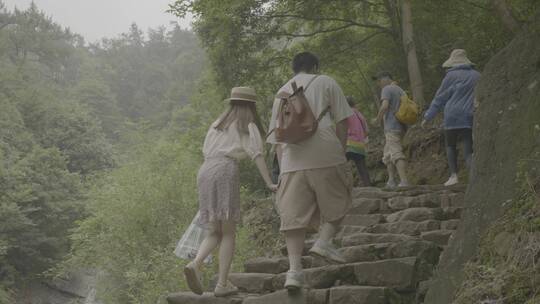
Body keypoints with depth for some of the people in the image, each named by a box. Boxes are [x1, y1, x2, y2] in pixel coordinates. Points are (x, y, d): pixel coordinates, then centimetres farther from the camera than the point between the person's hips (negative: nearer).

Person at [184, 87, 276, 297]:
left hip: (205, 171, 5)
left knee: (213, 232, 10)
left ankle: (195, 264, -17)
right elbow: (256, 155, -1)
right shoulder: (247, 126, 10)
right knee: (228, 232, 0)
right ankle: (222, 284, -6)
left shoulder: (217, 124, 27)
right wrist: (269, 183, -5)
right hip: (225, 171, -5)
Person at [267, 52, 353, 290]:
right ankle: (324, 241, -7)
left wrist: (282, 169, 22)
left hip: (291, 161, 3)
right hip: (326, 155, -3)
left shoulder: (281, 93, 23)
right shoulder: (325, 83, 12)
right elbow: (342, 121, 5)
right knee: (338, 202, 14)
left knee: (294, 215, 1)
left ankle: (294, 269, -7)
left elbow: (277, 139, 20)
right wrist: (341, 151, 13)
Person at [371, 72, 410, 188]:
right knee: (388, 155, 13)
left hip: (392, 127, -9)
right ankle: (391, 180, 5)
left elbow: (384, 106, -18)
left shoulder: (387, 89, -4)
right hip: (401, 126, 9)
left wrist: (378, 119, -5)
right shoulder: (401, 90, 21)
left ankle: (404, 181, -26)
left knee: (396, 154, -16)